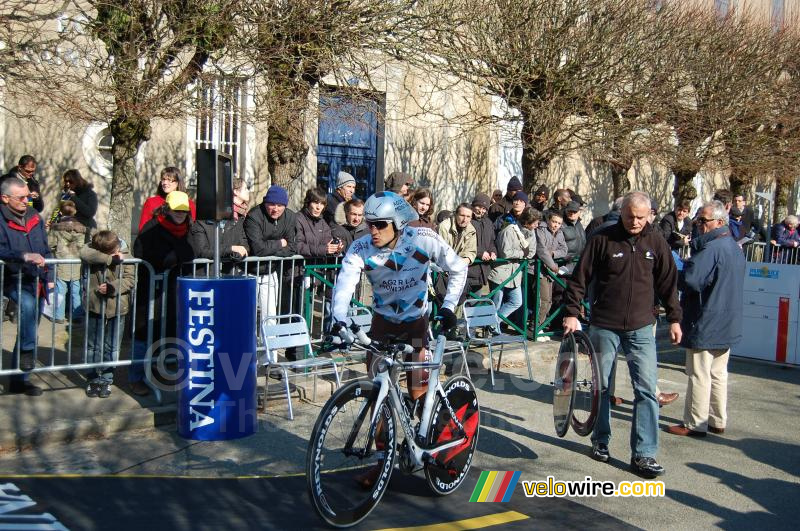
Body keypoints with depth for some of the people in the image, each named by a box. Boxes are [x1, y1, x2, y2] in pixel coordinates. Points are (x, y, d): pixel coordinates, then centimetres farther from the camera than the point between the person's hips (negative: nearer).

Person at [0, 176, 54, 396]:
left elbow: (46, 250, 15)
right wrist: (24, 256, -39)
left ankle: (19, 380, 23)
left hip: (37, 282, 6)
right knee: (27, 304, -37)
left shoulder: (34, 216, 7)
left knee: (30, 330, 11)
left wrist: (49, 278, 13)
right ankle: (28, 351, -18)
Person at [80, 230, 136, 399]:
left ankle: (106, 380, 23)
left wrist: (112, 287, -22)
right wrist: (112, 259, -29)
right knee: (93, 346, 10)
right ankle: (93, 380, 24)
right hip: (95, 307, -1)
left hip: (117, 308, 1)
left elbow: (130, 279, -7)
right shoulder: (92, 251, -10)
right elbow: (85, 253, -34)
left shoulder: (125, 256, -6)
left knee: (111, 347, 9)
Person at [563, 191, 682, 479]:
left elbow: (668, 282, 10)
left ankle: (644, 454, 1)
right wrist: (572, 313, -10)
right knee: (601, 386, 11)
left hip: (641, 328, 1)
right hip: (604, 326, -1)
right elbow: (580, 277, -4)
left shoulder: (656, 242, 2)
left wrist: (674, 318, 10)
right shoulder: (602, 239, -6)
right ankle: (600, 440, 29)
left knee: (647, 388, -5)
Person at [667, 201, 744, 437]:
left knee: (699, 375, -2)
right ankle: (718, 421, 23)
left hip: (706, 324, -10)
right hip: (728, 325, 10)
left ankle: (695, 424, 5)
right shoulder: (735, 248, 12)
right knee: (718, 373, 15)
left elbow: (690, 280, -26)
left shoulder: (711, 249, -21)